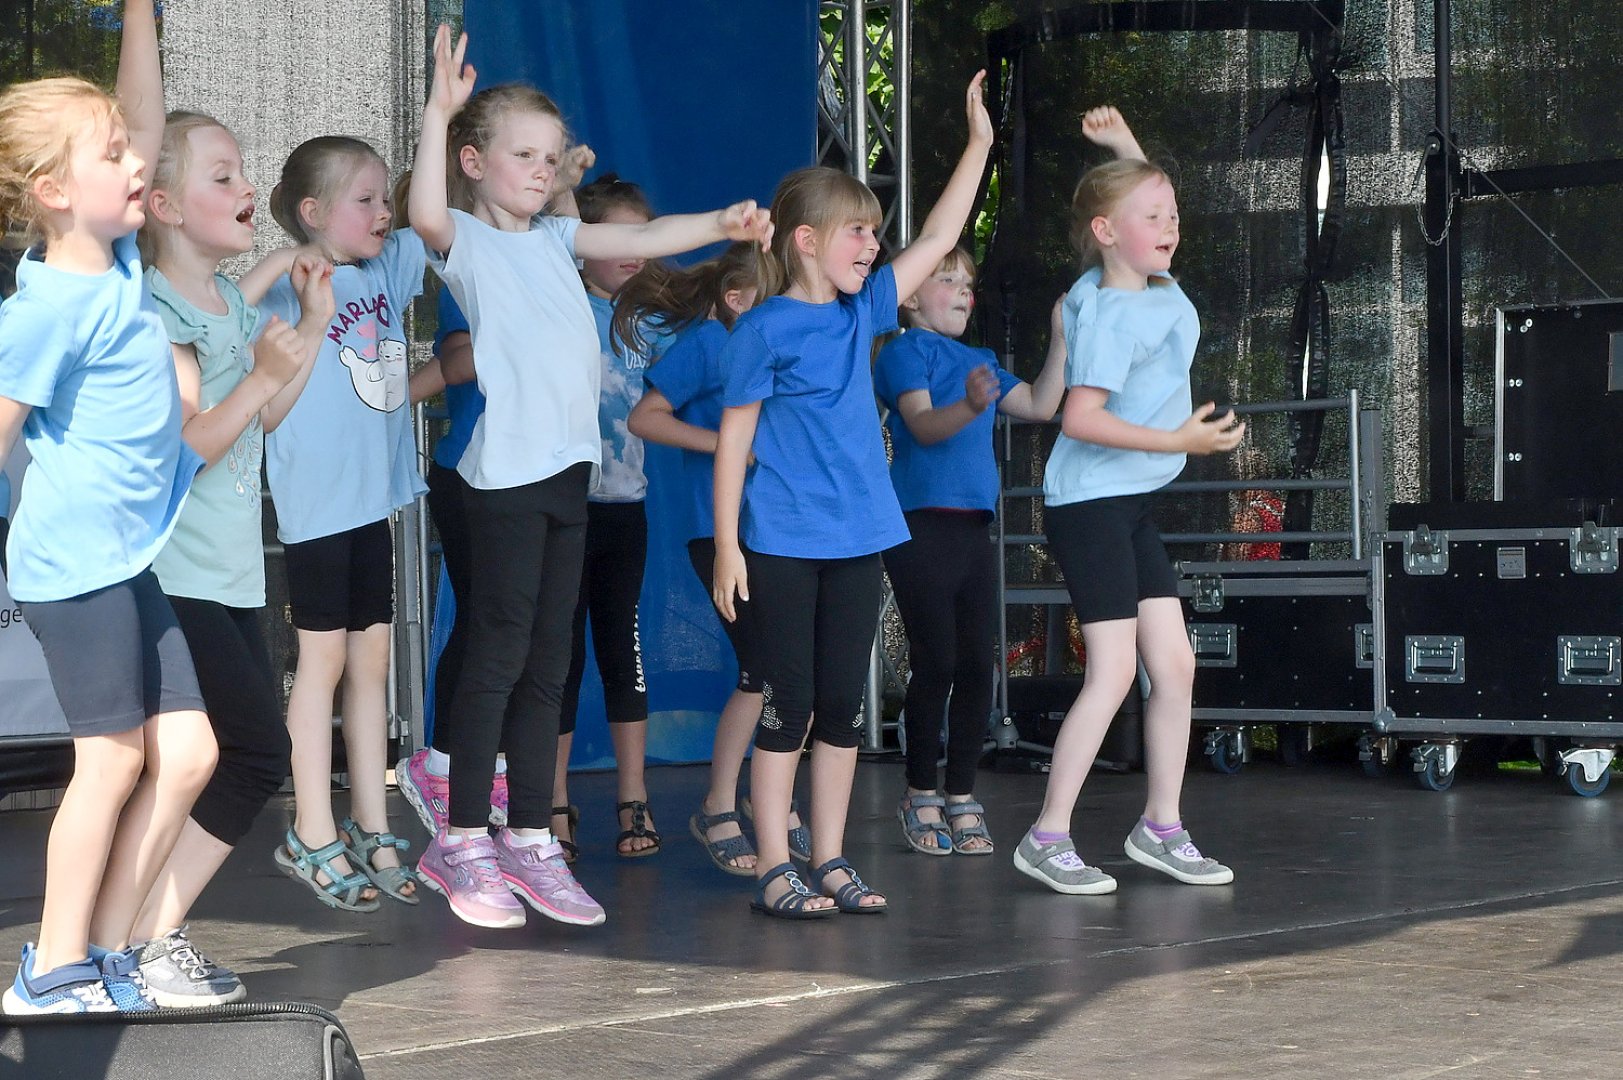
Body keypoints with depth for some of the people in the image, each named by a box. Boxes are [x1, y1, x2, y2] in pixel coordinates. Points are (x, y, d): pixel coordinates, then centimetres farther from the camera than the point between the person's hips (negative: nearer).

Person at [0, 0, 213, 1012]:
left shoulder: (119, 259, 7)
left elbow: (146, 127, 13)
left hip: (130, 558, 8)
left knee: (186, 753, 7)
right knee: (114, 759, -3)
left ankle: (106, 953, 16)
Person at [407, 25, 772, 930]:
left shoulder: (555, 239, 17)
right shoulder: (468, 241, -3)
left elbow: (640, 238, 12)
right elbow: (427, 215, -24)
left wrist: (720, 225, -3)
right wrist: (439, 112, -29)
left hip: (570, 466, 7)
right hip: (507, 470, -7)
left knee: (550, 660, 8)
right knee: (500, 654, -3)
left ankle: (531, 839, 14)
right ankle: (463, 845, 5)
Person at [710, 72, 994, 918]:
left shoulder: (862, 312, 9)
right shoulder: (764, 330, -8)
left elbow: (937, 239, 16)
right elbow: (734, 440, -7)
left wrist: (980, 141, 13)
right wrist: (727, 545, -11)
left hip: (857, 541, 6)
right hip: (783, 545, -6)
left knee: (842, 705, 8)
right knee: (787, 704, -1)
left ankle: (831, 863, 16)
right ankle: (774, 870, 6)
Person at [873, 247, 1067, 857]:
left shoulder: (979, 363, 20)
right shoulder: (905, 351, -3)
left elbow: (1040, 405, 18)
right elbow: (923, 424, -17)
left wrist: (1061, 338, 11)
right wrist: (969, 406, -38)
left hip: (973, 528, 7)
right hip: (922, 526, -7)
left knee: (977, 665, 3)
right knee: (935, 663, -5)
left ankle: (962, 796, 9)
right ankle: (921, 795, 7)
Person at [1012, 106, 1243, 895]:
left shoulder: (1158, 290, 8)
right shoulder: (1110, 313, -18)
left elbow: (1151, 211, 29)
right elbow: (1080, 417, -26)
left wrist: (1125, 147, 16)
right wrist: (1177, 440, -25)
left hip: (1133, 504, 9)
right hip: (1088, 501, -9)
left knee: (1175, 665, 7)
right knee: (1114, 669, -11)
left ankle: (1161, 827, 17)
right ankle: (1047, 837, -6)